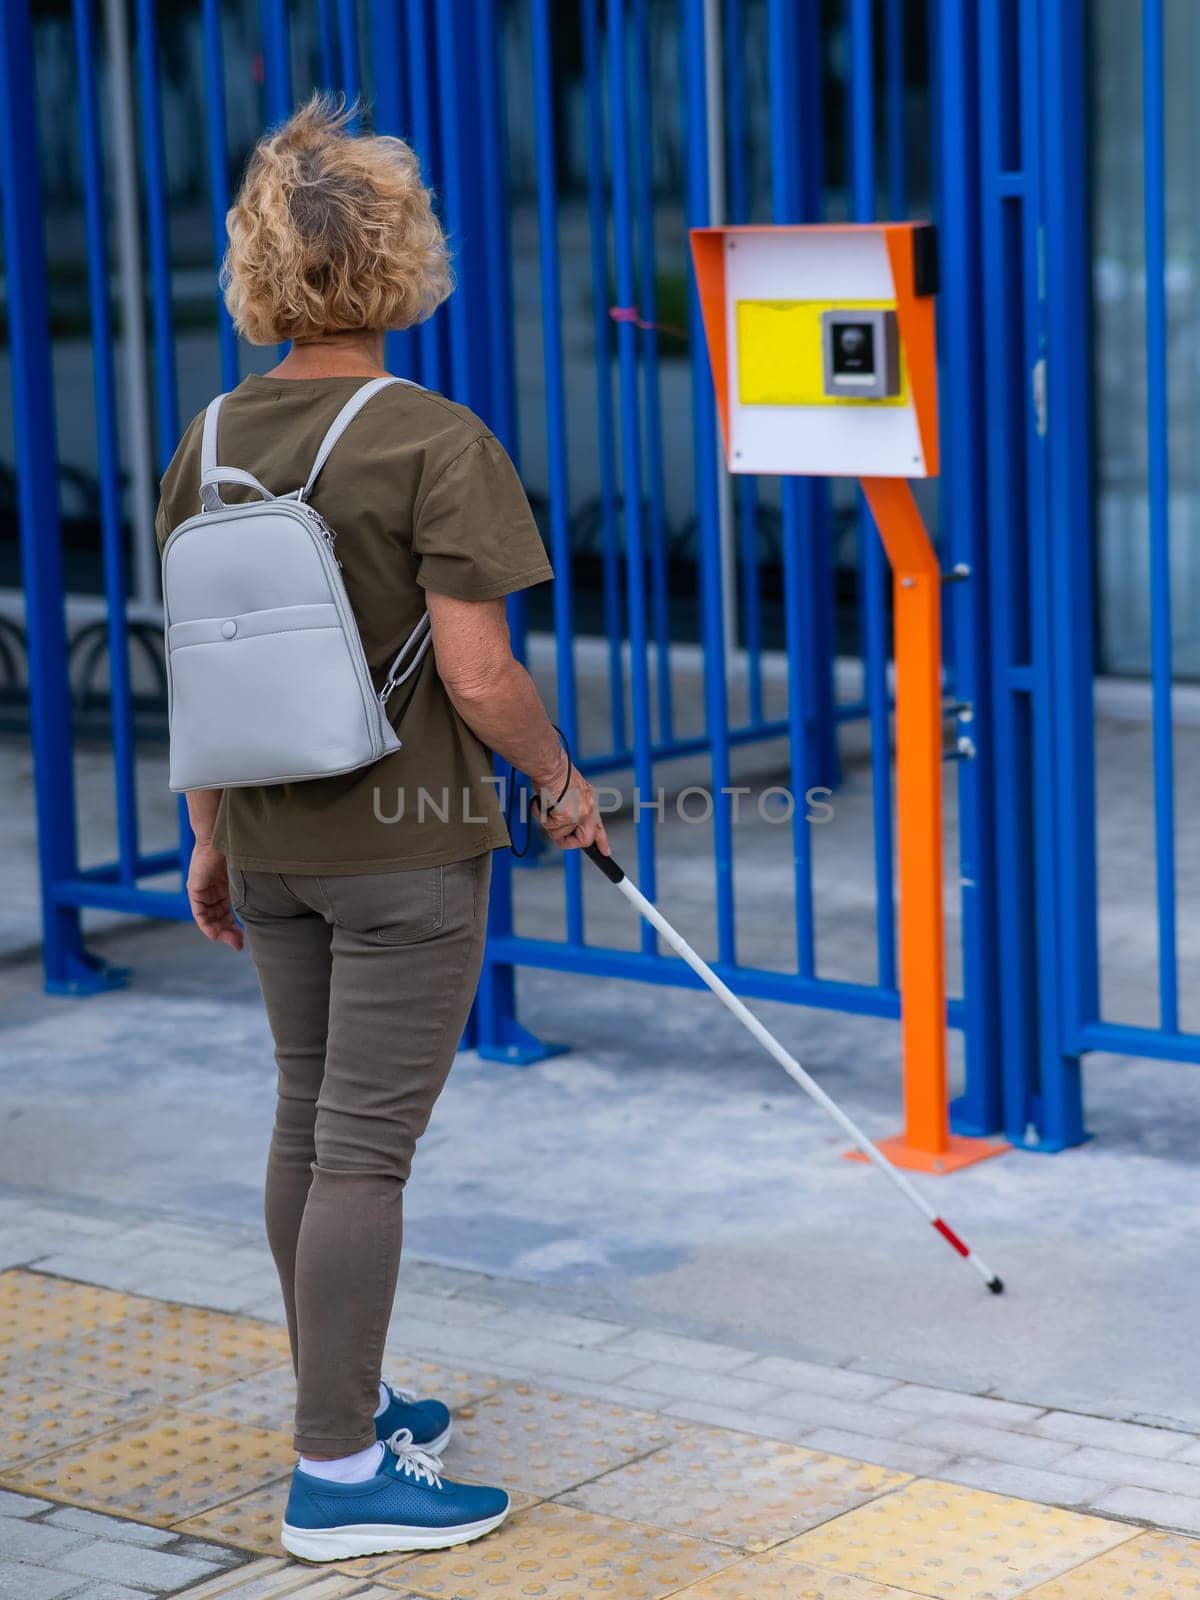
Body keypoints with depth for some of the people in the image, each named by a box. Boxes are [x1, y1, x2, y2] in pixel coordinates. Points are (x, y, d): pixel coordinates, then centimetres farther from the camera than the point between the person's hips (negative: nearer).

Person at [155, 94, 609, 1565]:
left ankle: (343, 1400, 34)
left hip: (275, 839, 6)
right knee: (367, 1146, -1)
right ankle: (337, 1475, 5)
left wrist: (211, 837, 15)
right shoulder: (436, 445, -17)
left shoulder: (211, 446, 1)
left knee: (309, 1120, 19)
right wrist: (563, 780, -3)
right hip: (406, 840, -6)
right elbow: (477, 677, -20)